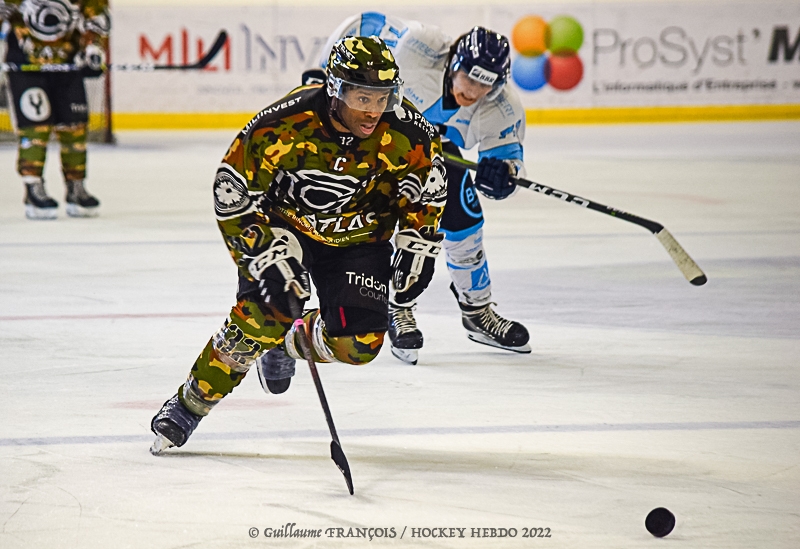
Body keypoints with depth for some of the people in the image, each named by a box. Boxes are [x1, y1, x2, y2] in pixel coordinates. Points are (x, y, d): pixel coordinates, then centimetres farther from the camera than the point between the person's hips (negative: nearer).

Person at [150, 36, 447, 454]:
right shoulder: (283, 125, -30)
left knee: (358, 343, -13)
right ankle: (191, 403, -3)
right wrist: (267, 251, -26)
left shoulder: (406, 132, -22)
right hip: (284, 223, -3)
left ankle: (289, 343, 20)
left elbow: (427, 186, 0)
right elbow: (233, 191, -21)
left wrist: (417, 244, -5)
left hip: (359, 238, 3)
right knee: (261, 317, -22)